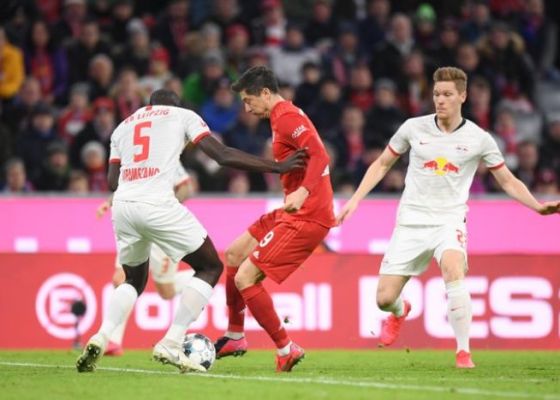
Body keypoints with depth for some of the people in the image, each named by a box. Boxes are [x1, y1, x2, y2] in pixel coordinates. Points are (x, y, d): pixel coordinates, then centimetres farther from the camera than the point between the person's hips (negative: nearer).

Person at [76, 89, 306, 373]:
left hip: (123, 206, 5)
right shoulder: (182, 116, 14)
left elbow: (111, 181, 18)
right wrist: (278, 167, 7)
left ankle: (100, 338, 2)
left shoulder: (123, 127, 26)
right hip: (158, 205, -5)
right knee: (210, 268, 10)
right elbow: (223, 156, 4)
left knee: (134, 280, 27)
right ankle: (171, 344, -4)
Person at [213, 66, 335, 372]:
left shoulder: (286, 118, -15)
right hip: (292, 212, 11)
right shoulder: (284, 116, 16)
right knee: (235, 254, 21)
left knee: (245, 278, -13)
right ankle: (235, 337, 29)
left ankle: (286, 350, -5)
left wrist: (303, 192, -41)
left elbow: (320, 156, -28)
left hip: (306, 217, -11)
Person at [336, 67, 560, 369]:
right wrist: (355, 200, 6)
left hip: (449, 220, -2)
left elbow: (508, 181, 8)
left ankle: (463, 352, -25)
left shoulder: (479, 139, -1)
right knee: (384, 299, -3)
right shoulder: (413, 128, 2)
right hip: (411, 221, 2)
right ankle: (400, 312, 38)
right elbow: (382, 164, 14)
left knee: (453, 268, -35)